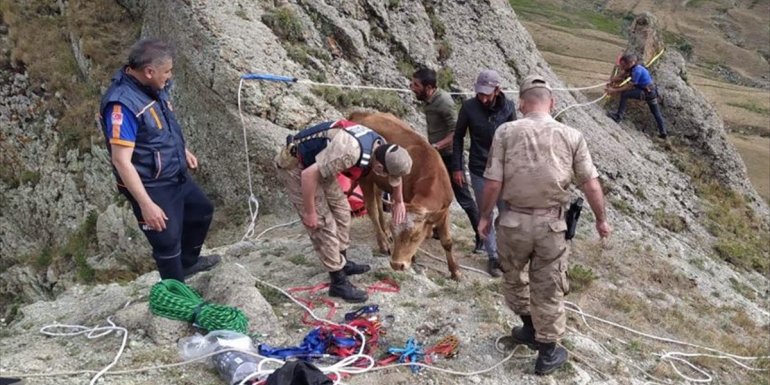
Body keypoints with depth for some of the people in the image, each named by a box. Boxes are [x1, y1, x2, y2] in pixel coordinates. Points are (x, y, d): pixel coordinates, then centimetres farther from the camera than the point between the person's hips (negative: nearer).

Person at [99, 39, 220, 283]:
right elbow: (122, 161, -30)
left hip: (176, 176, 9)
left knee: (202, 211, 26)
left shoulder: (153, 87, -3)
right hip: (151, 187, -9)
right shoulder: (122, 104, -30)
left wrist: (183, 150, 28)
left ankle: (188, 262, 51)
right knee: (168, 241, 5)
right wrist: (146, 204, -31)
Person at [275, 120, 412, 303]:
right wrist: (309, 212, -21)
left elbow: (396, 171, 17)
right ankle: (339, 283, 2)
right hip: (294, 165, -9)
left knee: (340, 209, 15)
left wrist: (399, 202, 26)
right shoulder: (351, 151, -36)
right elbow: (309, 175, -32)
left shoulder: (382, 146, -7)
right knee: (323, 223, -8)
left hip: (316, 162, 9)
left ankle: (343, 263, 32)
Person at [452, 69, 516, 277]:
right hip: (479, 171, -1)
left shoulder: (508, 107, -8)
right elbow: (458, 137, -1)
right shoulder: (469, 107, -11)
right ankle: (492, 256, 21)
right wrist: (457, 168, -2)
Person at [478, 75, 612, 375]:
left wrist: (484, 216, 6)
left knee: (513, 277, 25)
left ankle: (531, 327, 43)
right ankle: (547, 354, 25)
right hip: (551, 225, 1)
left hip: (513, 221, 0)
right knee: (548, 290, 12)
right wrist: (601, 219, 15)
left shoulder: (506, 132, -9)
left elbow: (493, 183, -10)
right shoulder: (571, 136, -5)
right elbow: (591, 185, -1)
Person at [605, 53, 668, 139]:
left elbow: (629, 86, -21)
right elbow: (621, 75, 6)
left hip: (646, 92, -10)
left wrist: (614, 90, -21)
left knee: (624, 94, -19)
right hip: (652, 92, 10)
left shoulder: (637, 70, -24)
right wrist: (611, 82, -10)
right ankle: (663, 132, 27)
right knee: (656, 113, 19)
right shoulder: (632, 67, 2)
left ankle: (618, 116, -16)